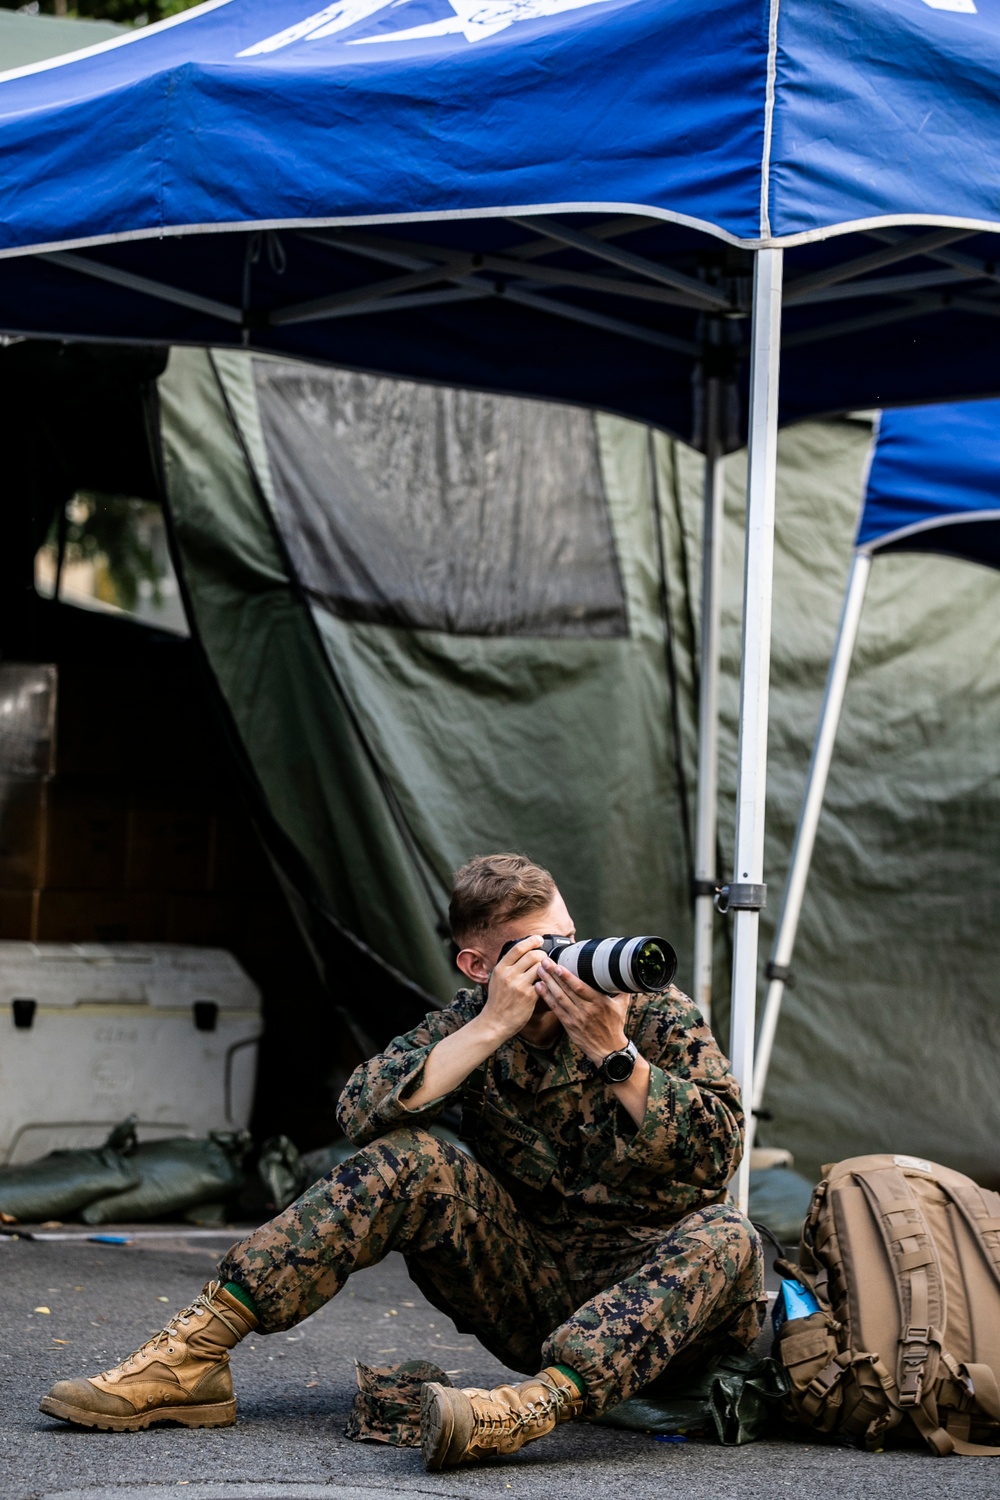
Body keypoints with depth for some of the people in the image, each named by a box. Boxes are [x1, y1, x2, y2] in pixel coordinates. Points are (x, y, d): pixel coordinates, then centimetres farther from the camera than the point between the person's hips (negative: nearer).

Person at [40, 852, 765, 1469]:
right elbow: (363, 1114, -15)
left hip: (652, 1276, -1)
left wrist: (615, 1053, -27)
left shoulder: (657, 1012, -4)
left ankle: (537, 1404, -57)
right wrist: (493, 1027, -23)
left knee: (726, 1237, -35)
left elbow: (718, 1155, -17)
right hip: (533, 1289, 2)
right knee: (408, 1160, -21)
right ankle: (191, 1355, -28)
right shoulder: (471, 1019, 2)